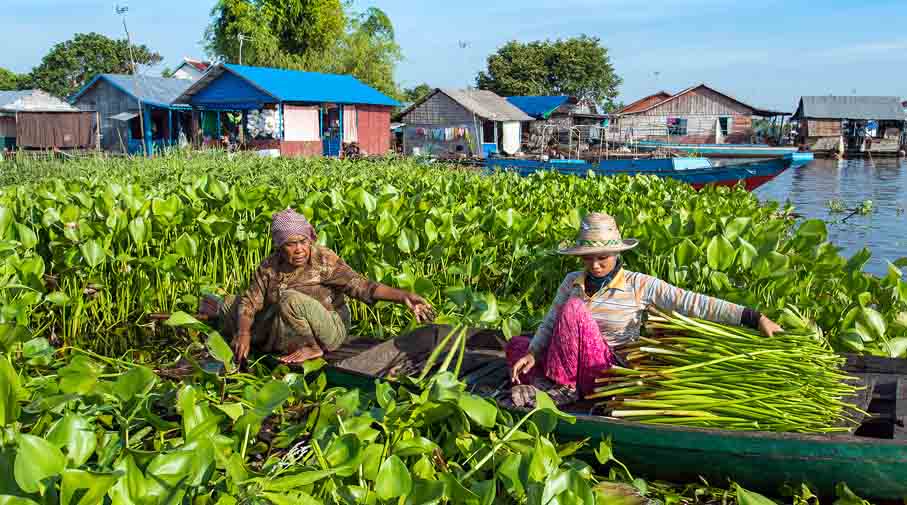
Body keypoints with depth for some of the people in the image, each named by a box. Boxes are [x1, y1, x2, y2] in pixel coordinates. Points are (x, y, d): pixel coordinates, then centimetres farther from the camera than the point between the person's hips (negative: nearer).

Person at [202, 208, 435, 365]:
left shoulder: (324, 260, -18)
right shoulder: (269, 267, -4)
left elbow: (361, 286, -24)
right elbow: (250, 302, -4)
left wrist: (403, 296, -37)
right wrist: (244, 333, -24)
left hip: (329, 331, -5)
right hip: (283, 329, 5)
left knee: (291, 299, -31)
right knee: (237, 302, 7)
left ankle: (314, 348, -10)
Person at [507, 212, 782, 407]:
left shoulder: (638, 285, -9)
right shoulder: (573, 282, 4)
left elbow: (694, 303, -15)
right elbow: (550, 323, 2)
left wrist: (754, 317, -21)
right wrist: (532, 354, -17)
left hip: (608, 372, -5)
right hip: (575, 365, 5)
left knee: (574, 309, -24)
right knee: (516, 344, 0)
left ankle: (563, 389, -17)